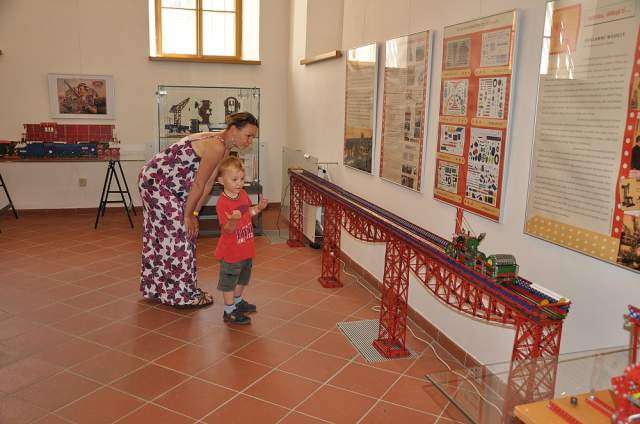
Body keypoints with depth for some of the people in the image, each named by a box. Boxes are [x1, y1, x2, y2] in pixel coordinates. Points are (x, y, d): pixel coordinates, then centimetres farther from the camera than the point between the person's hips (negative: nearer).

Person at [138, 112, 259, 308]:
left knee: (159, 235, 19)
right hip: (158, 182, -10)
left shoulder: (224, 148, 5)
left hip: (155, 181, 10)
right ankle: (183, 294, 10)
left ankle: (156, 286, 35)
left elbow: (208, 184, 5)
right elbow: (198, 185, -21)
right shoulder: (217, 147, -25)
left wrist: (193, 213, 4)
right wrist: (188, 216, -12)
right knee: (180, 235, -3)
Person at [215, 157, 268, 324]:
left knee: (243, 277, 24)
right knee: (229, 281, 6)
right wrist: (234, 220, -46)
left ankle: (237, 301, 44)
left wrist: (258, 208, -2)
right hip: (230, 252, -8)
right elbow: (227, 229, -27)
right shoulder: (222, 203, -24)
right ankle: (229, 312, 18)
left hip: (246, 249, 8)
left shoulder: (243, 194, 0)